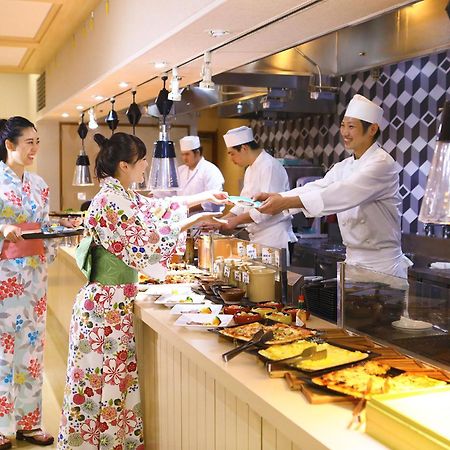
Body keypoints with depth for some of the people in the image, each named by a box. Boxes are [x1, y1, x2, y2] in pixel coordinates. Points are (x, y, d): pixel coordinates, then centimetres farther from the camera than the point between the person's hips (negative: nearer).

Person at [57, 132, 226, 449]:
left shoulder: (120, 196, 10)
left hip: (117, 301, 9)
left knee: (117, 381, 16)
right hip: (108, 304, -9)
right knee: (106, 386, 1)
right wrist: (192, 222, -10)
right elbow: (145, 245, -19)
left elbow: (156, 209, 24)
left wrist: (202, 197, 26)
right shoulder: (110, 202, -19)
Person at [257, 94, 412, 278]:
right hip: (352, 261, 7)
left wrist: (286, 202, -34)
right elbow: (316, 189, 1)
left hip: (383, 265, -7)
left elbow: (344, 194, -28)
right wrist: (275, 197, -16)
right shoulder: (343, 167, 12)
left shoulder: (382, 163, -16)